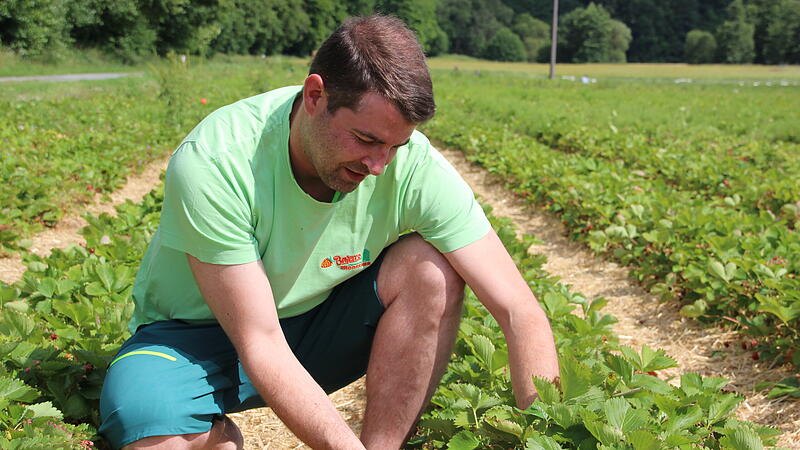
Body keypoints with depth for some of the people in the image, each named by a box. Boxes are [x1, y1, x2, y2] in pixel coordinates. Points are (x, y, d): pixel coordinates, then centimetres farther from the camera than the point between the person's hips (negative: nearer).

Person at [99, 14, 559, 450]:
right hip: (200, 335, -2)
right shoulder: (211, 166, -30)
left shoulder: (413, 166, -22)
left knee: (431, 267, -23)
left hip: (316, 327, 3)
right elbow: (260, 345, -29)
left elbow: (520, 309, -22)